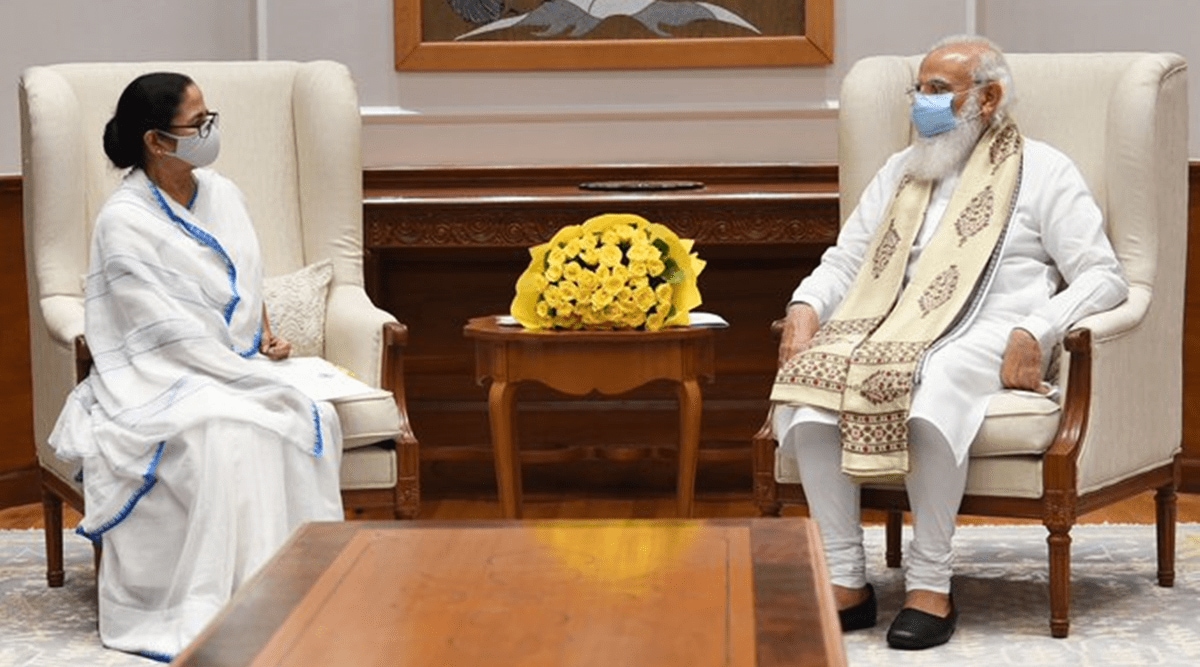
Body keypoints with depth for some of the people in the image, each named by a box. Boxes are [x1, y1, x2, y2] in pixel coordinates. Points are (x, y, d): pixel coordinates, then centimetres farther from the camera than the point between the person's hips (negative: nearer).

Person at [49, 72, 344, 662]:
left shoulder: (222, 195, 11)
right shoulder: (124, 223, -11)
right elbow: (168, 332, -16)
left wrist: (268, 336, 4)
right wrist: (255, 380, -20)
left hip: (239, 368, 6)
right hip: (159, 382, -6)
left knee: (308, 419, -24)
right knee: (223, 432, -36)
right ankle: (216, 607, -32)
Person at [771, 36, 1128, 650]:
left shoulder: (1042, 172, 10)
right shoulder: (901, 171, 27)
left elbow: (1103, 276, 1)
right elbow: (845, 261, 25)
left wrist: (1034, 333, -16)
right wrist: (805, 307, 2)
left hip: (985, 339, -5)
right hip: (893, 331, 5)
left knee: (929, 391, -40)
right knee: (809, 387, -29)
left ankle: (930, 584, -29)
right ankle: (845, 581, -23)